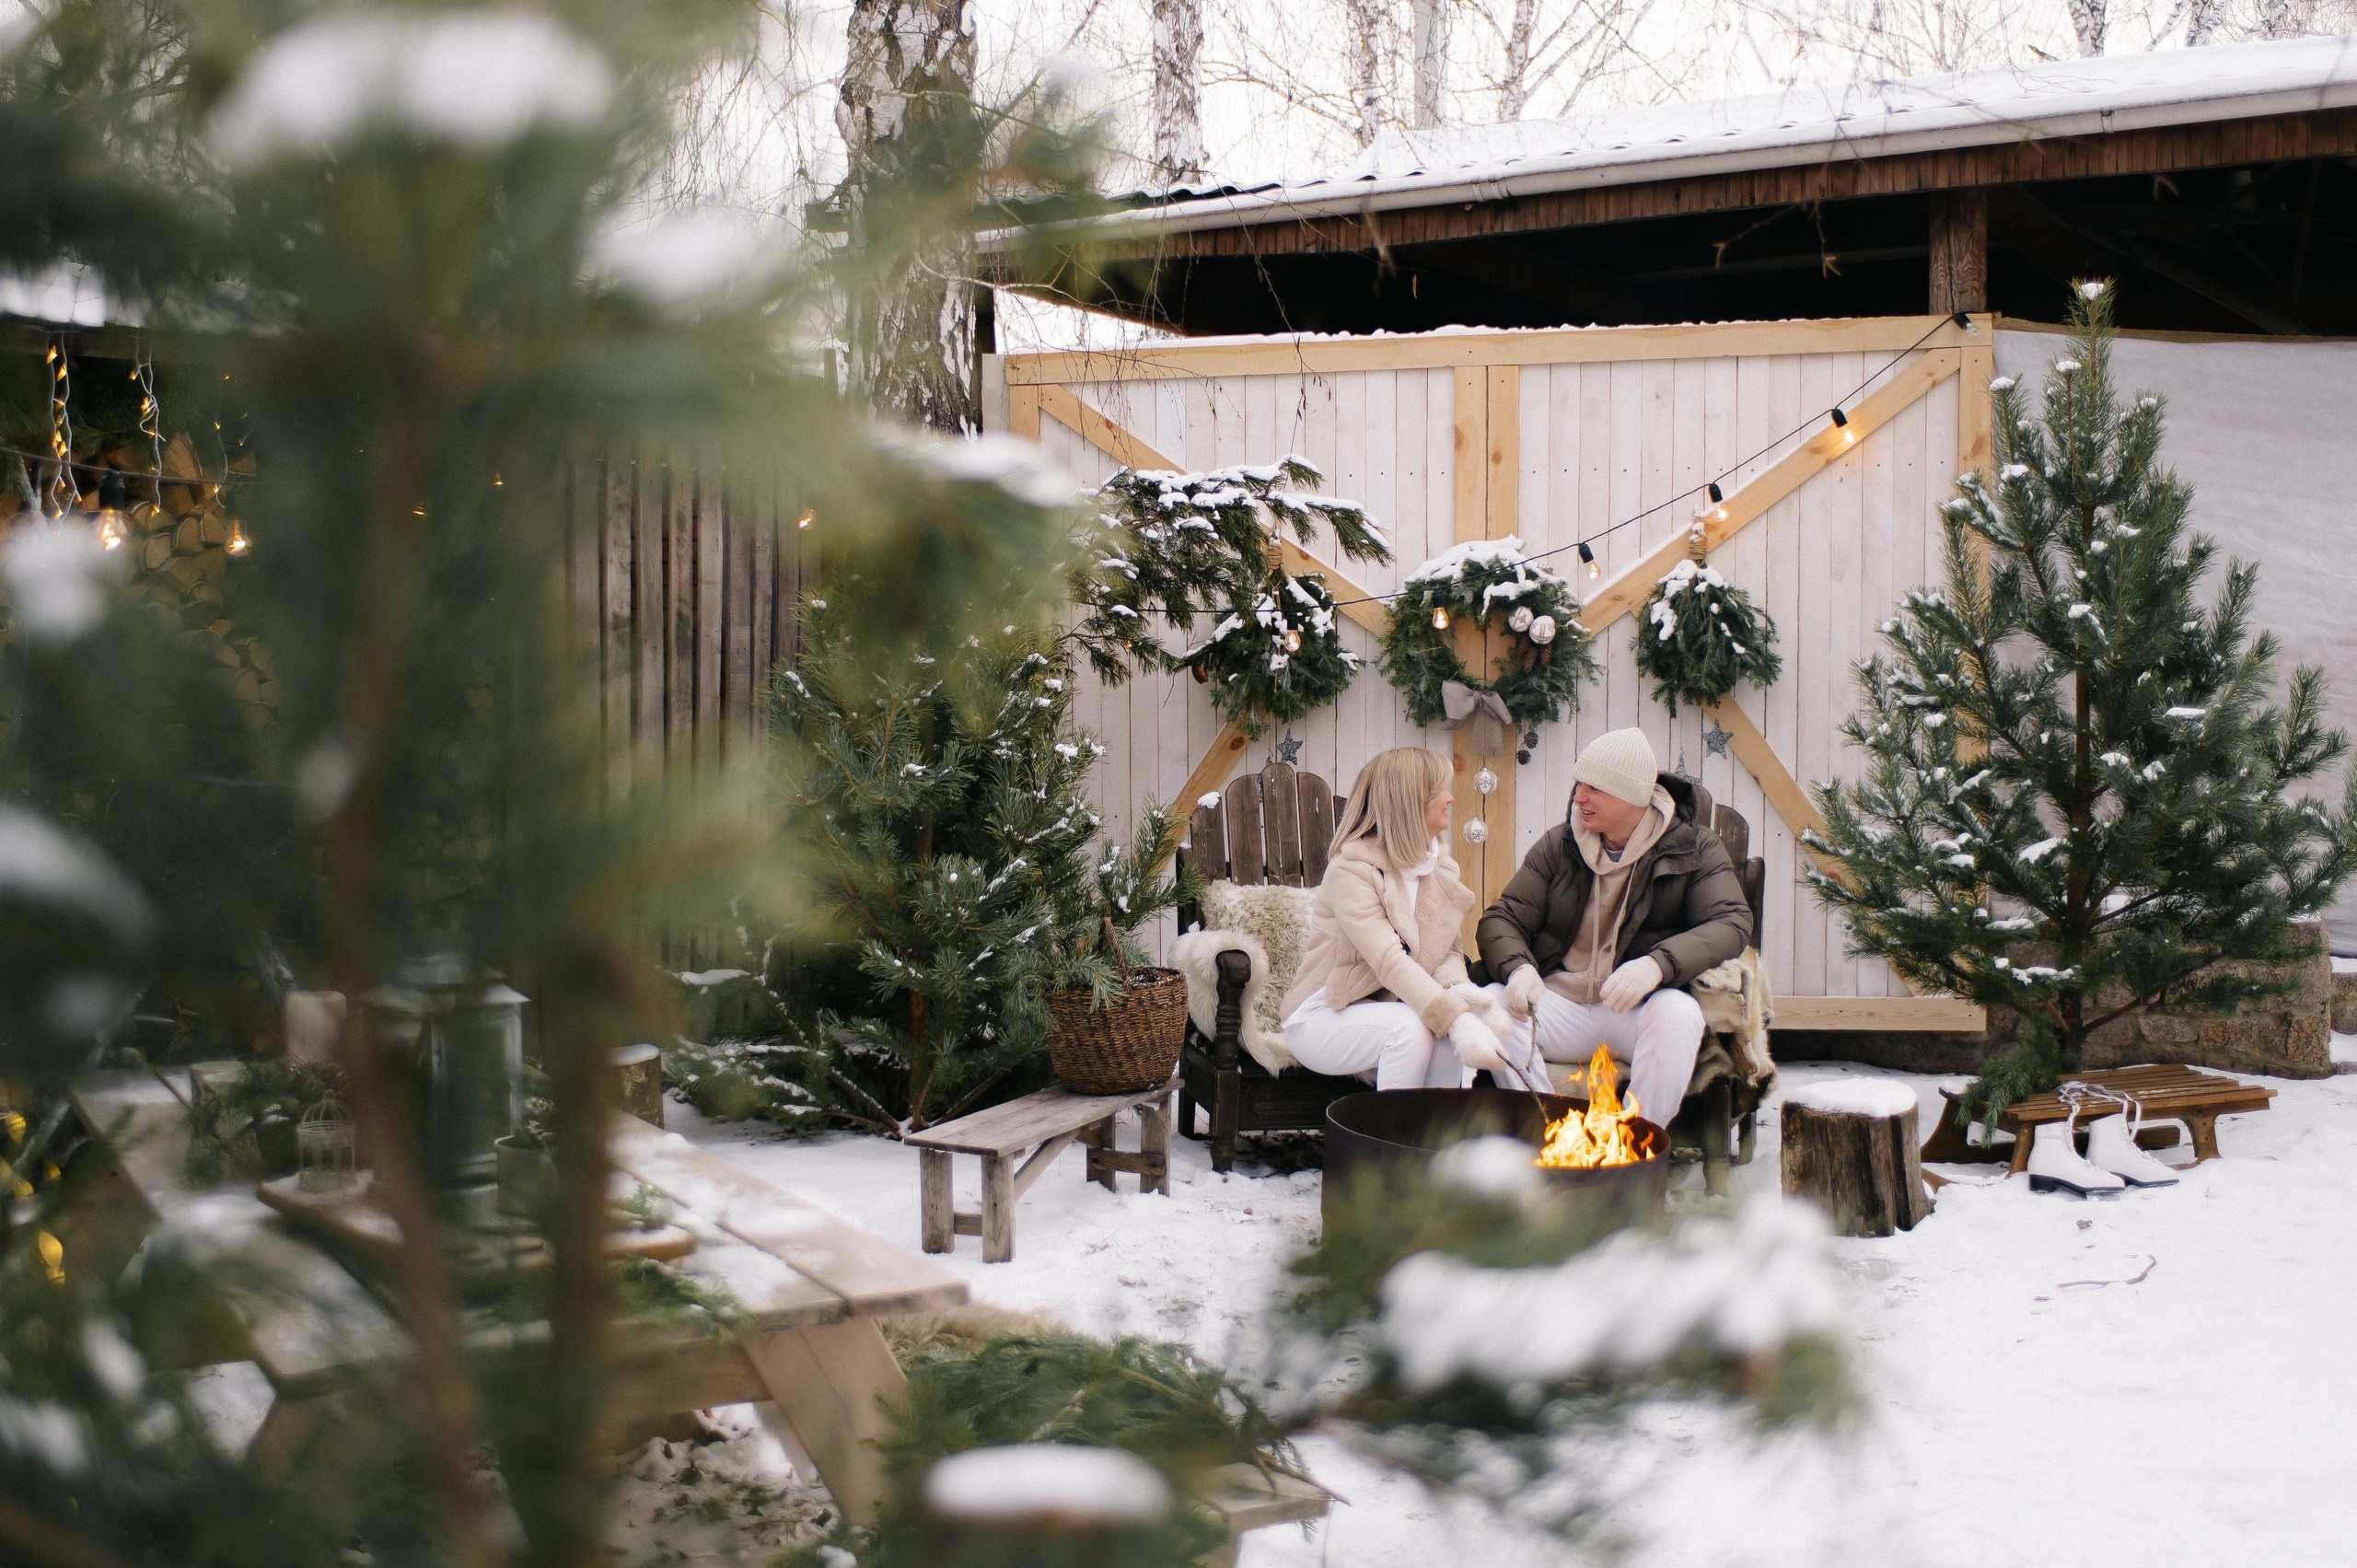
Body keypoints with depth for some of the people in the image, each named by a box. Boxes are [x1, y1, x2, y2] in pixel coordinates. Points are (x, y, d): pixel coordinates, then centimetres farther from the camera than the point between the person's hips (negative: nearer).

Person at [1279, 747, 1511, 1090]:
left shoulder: (1442, 869, 5)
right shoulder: (1351, 869, -20)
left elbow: (1451, 952, 1)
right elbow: (1389, 962, -31)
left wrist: (1457, 987, -24)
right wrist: (1457, 1019, -42)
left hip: (1391, 1010, 6)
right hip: (1323, 1019, -6)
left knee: (1451, 1029, -25)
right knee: (1409, 1027, -33)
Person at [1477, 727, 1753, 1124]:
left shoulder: (1693, 847, 2)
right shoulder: (1557, 846, 11)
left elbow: (1732, 923, -12)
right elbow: (1502, 919, 7)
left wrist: (1657, 963, -31)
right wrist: (1518, 968, -18)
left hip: (1641, 1008, -2)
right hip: (1559, 1002, 3)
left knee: (1677, 1014, -37)